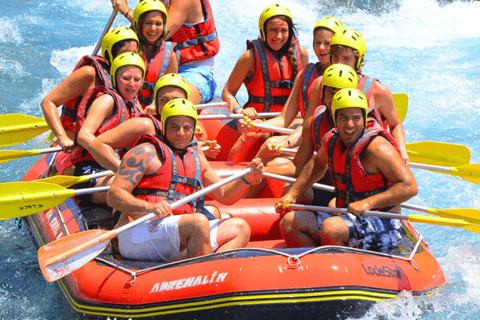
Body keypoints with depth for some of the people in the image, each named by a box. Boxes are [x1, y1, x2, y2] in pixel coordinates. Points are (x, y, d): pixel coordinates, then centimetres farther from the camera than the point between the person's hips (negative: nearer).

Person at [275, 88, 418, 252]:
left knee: (331, 228, -34)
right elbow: (318, 164, 29)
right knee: (289, 222, -1)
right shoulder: (331, 139, 4)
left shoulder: (377, 146, -19)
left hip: (383, 227, -8)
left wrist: (369, 203, -32)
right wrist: (292, 194, 22)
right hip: (347, 219, 8)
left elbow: (410, 187, -24)